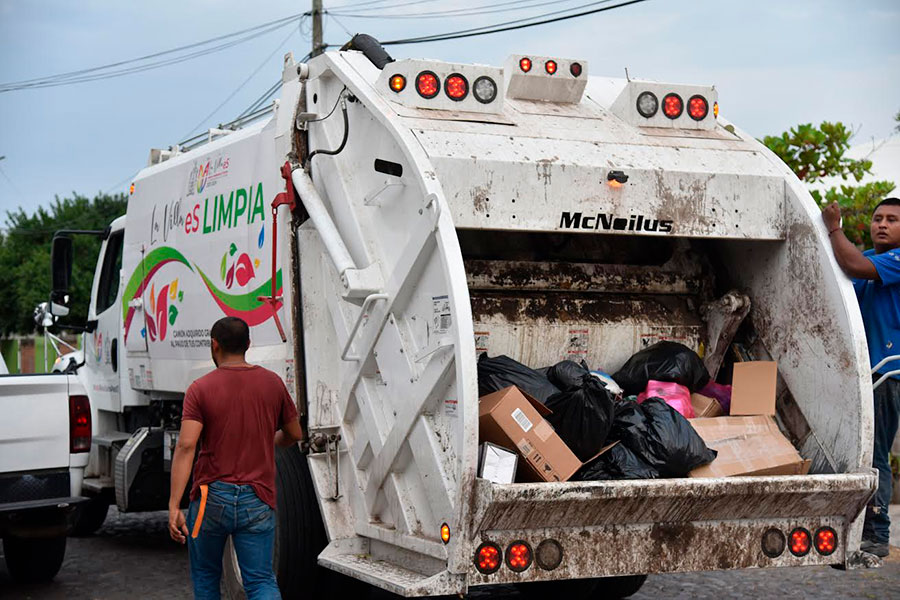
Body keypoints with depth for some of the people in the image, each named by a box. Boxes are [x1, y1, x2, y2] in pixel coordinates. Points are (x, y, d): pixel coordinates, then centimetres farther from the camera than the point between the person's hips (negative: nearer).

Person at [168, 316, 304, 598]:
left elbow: (186, 446, -16)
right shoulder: (272, 383, 4)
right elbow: (294, 435, 15)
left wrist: (174, 506, -17)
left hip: (211, 497, -1)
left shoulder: (200, 389, -6)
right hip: (258, 500, 1)